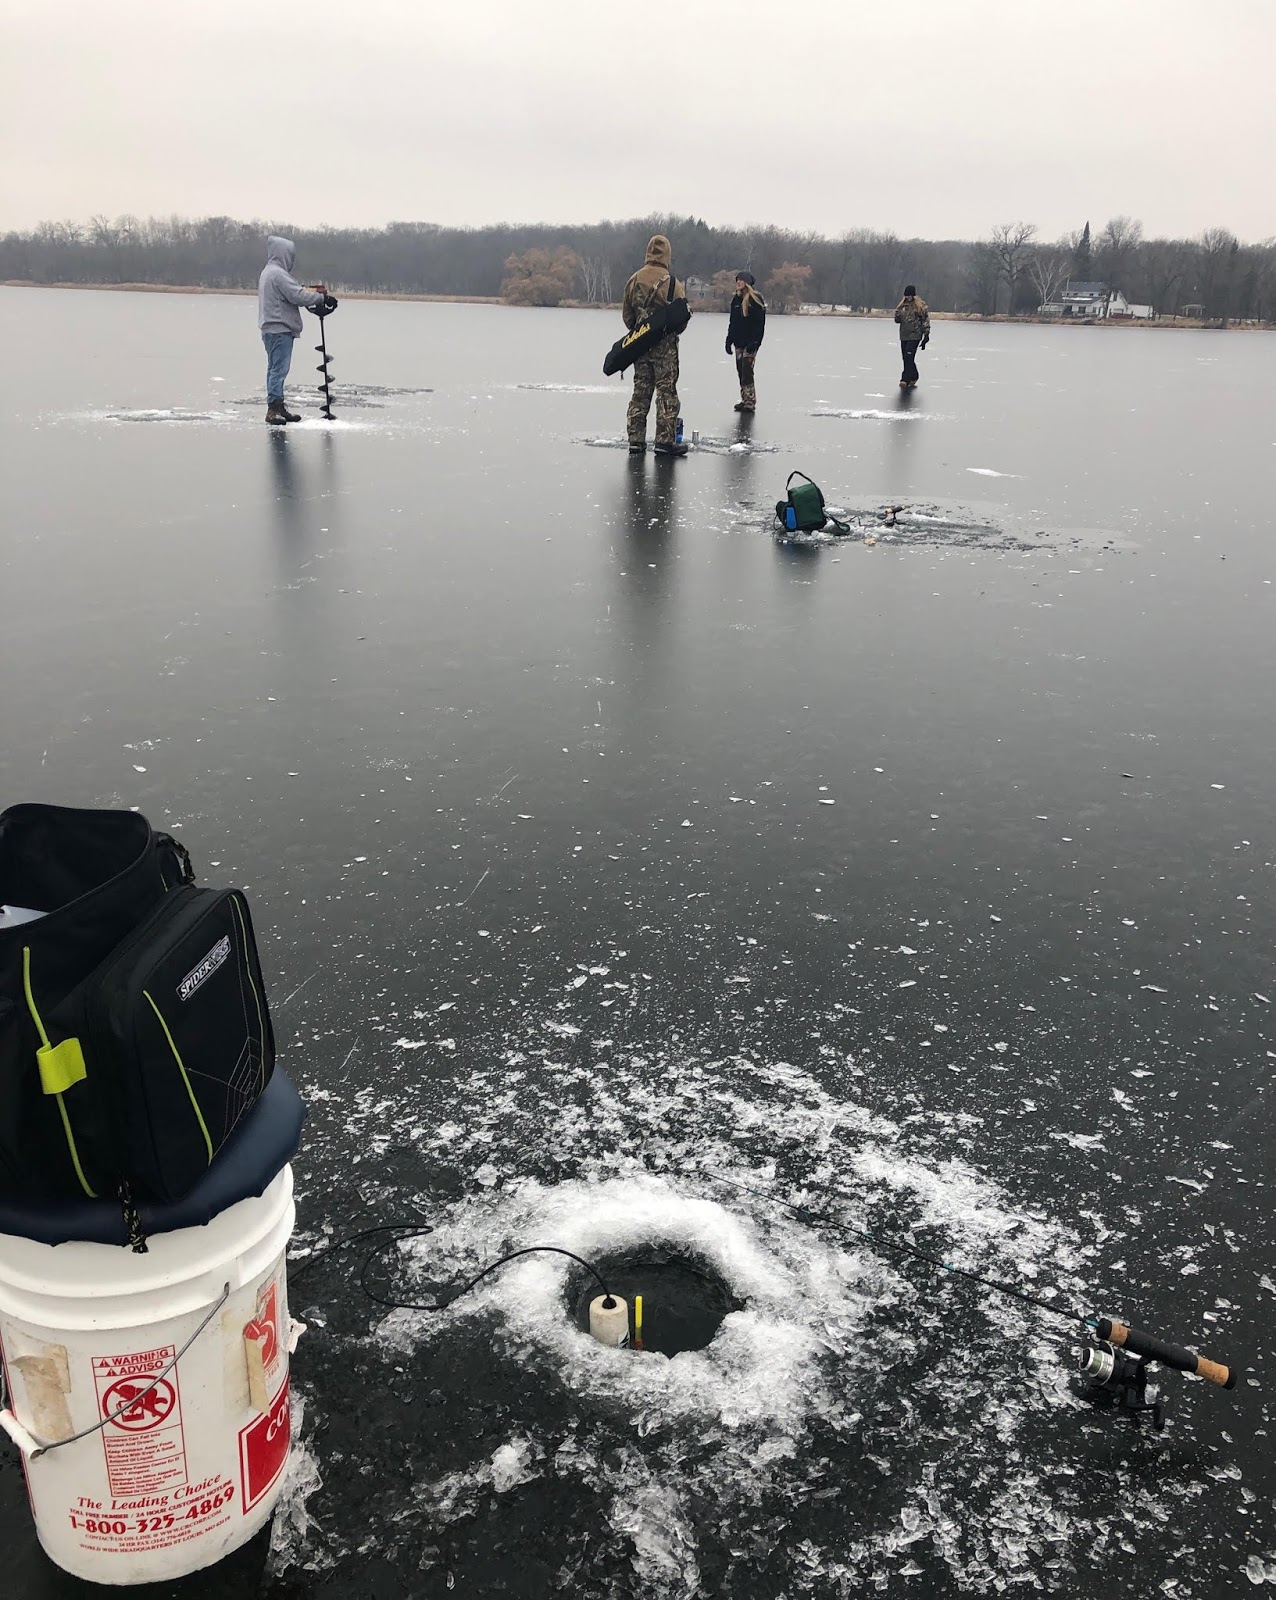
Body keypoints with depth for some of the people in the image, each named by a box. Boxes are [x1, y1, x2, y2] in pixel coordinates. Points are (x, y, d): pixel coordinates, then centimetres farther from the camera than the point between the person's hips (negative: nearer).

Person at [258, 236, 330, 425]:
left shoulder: (268, 272, 18)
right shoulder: (278, 274, -15)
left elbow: (291, 293, 17)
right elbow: (297, 296, -19)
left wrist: (311, 292, 7)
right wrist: (322, 297, -10)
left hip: (271, 329, 11)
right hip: (280, 329, -11)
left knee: (275, 368, 13)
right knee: (279, 368, -11)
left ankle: (277, 407, 19)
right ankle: (274, 409, -12)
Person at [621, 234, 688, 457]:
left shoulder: (634, 280, 3)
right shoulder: (671, 282, -11)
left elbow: (626, 313, 9)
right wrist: (672, 333, 10)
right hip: (664, 345, -5)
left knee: (640, 391, 10)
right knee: (666, 392, 0)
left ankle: (636, 440, 9)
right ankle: (665, 441, -2)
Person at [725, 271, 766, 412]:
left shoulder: (755, 299, -7)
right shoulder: (737, 300, 15)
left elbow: (760, 323, -12)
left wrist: (754, 342, -19)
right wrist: (729, 340, 14)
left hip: (750, 342, -7)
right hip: (739, 342, 7)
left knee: (746, 372, -12)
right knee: (741, 372, 7)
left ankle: (750, 402, -9)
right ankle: (745, 400, 13)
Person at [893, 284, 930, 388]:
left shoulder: (920, 305, -3)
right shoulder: (902, 305, 13)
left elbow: (926, 320, -2)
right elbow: (897, 320, 18)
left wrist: (926, 336, -7)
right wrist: (897, 316, -7)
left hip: (915, 335, -6)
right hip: (904, 335, 6)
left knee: (909, 357, -17)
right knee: (906, 359, 7)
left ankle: (906, 379, -17)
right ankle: (913, 377, 21)